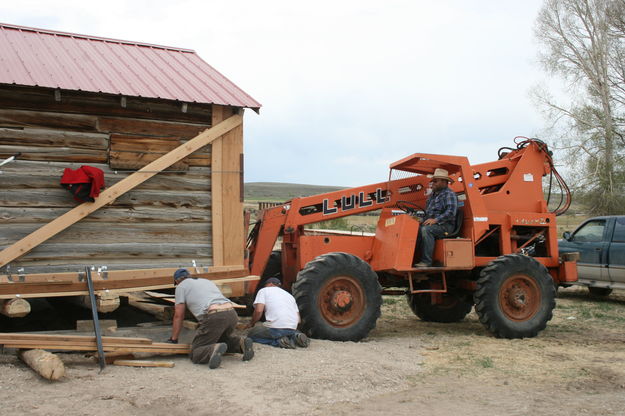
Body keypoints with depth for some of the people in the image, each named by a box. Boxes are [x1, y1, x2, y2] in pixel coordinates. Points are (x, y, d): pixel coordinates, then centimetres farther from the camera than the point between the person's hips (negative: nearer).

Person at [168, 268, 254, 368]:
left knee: (195, 354, 1)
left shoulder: (181, 286, 17)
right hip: (232, 314, 7)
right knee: (222, 340, 34)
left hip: (214, 317, -7)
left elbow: (178, 315, 14)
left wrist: (173, 339, 24)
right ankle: (241, 343, 5)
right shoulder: (206, 281, 35)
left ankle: (215, 350, -28)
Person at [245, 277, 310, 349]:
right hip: (292, 329, 6)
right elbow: (298, 320, 20)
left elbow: (258, 311, -4)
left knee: (251, 334, 15)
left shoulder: (263, 290, 12)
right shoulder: (289, 294, 28)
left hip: (275, 327, -6)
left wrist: (251, 323, 13)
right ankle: (294, 337, 4)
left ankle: (278, 341, -6)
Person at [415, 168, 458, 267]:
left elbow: (451, 212, -17)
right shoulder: (433, 195, 25)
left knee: (426, 230, -34)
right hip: (429, 224, 8)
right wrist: (424, 220, 11)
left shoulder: (449, 194, -3)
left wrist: (436, 220, -24)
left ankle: (426, 261, -34)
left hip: (444, 226, -8)